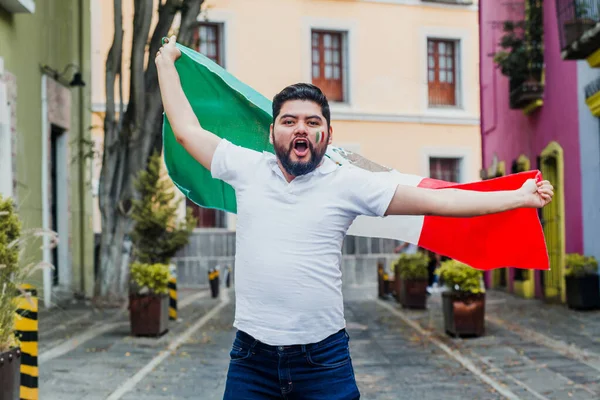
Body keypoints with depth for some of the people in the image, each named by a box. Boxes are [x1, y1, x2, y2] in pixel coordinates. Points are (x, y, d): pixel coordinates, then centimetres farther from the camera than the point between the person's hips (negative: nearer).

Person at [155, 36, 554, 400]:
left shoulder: (349, 183, -1)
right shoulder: (248, 168, 4)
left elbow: (437, 200, -2)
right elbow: (187, 129, 14)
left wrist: (519, 197, -2)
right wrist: (167, 64, 22)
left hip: (324, 357, -1)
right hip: (252, 357, 2)